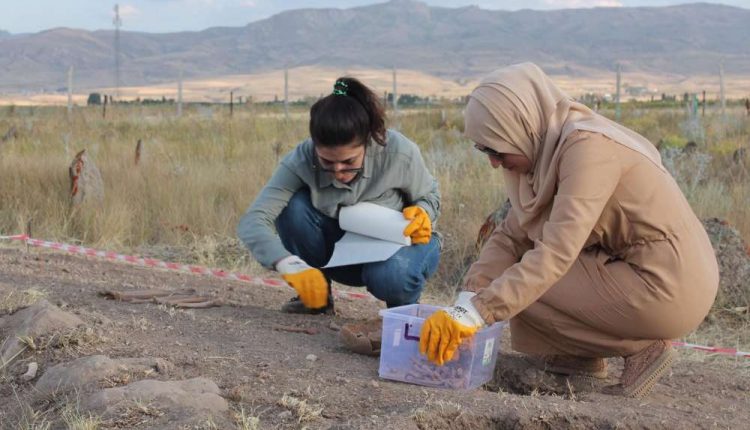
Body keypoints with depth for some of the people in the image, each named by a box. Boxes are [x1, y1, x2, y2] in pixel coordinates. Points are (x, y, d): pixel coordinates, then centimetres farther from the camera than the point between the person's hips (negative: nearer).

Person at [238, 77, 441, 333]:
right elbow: (252, 222, -35)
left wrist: (422, 214, -30)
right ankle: (317, 296, -6)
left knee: (390, 274, -38)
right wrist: (290, 264, -52)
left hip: (395, 246, -2)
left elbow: (430, 195, -6)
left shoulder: (400, 153, -28)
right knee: (293, 205, -26)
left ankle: (404, 307, -1)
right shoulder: (301, 161, -27)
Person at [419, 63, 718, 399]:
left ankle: (641, 348, -2)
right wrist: (466, 301, -11)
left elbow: (556, 254, -28)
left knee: (522, 292, -6)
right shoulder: (548, 151, 6)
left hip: (668, 288, -9)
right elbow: (510, 236, 3)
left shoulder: (587, 146, -21)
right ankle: (584, 354, 15)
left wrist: (475, 313, -30)